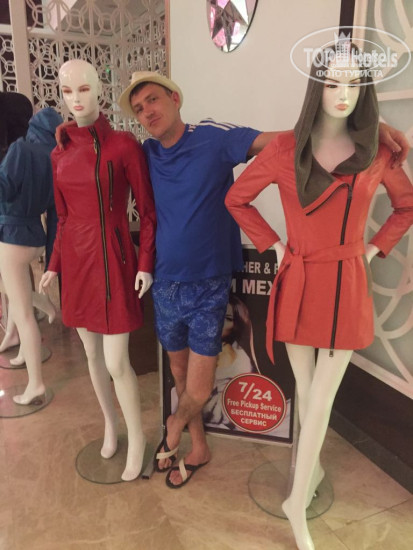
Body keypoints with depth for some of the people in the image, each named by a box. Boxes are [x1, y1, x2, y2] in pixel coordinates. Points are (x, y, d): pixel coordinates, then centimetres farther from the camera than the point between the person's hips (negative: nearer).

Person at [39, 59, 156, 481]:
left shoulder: (123, 144, -9)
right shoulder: (60, 153, 7)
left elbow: (148, 211, -6)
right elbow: (64, 217, 13)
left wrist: (145, 265, -11)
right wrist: (54, 265, 11)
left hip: (112, 260, -5)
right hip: (75, 260, 6)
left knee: (116, 363, -2)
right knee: (92, 354, 16)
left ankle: (136, 439, 23)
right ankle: (110, 425, 39)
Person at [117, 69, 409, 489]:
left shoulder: (213, 137, -10)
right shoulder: (147, 154, 3)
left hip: (208, 287, -4)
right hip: (165, 286, 5)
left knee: (198, 391, -2)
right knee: (179, 372, 18)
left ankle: (175, 425, 34)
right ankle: (197, 446, 42)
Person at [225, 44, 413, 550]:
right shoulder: (286, 147, -3)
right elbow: (237, 199, 6)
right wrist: (273, 245, 0)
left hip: (345, 285, 0)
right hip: (298, 283, 0)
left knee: (322, 399, 2)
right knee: (305, 388, 15)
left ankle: (297, 508, 18)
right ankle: (314, 468, 42)